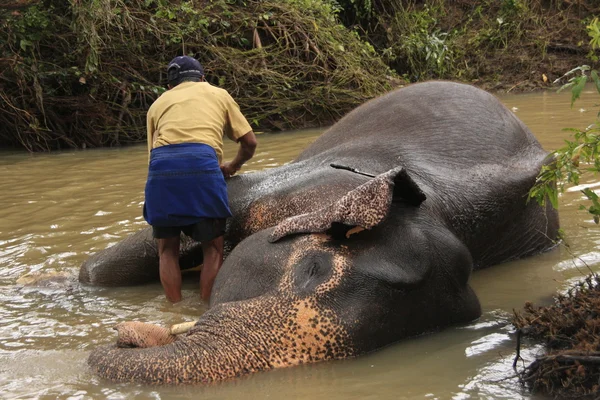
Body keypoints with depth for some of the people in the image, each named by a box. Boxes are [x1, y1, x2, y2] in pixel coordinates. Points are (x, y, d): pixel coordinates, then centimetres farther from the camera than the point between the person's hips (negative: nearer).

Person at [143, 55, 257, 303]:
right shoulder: (218, 94, 29)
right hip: (202, 164, -2)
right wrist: (232, 167, 43)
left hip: (161, 165, 2)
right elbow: (249, 142, 26)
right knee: (213, 247, 9)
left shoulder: (158, 104, 32)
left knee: (167, 248, 14)